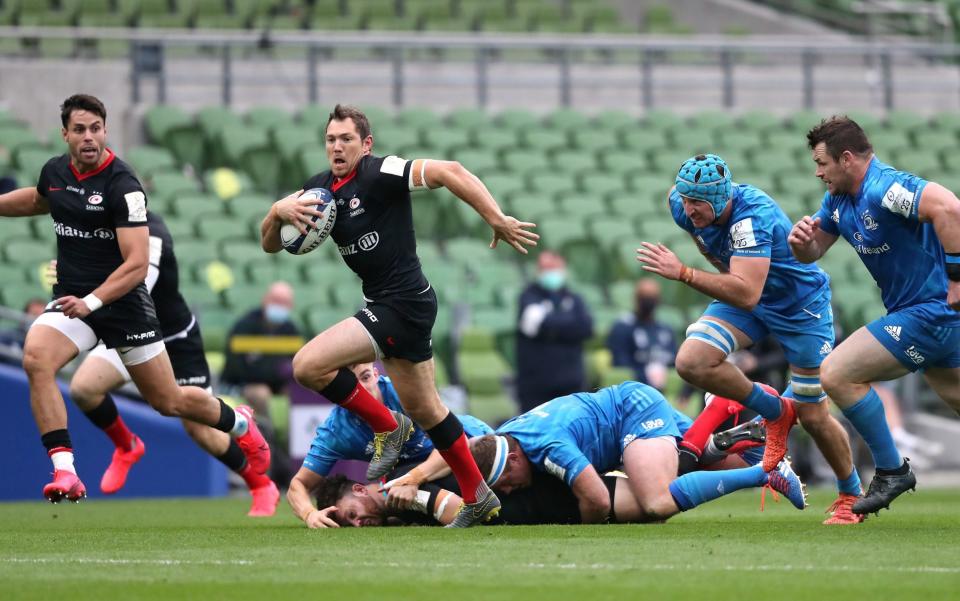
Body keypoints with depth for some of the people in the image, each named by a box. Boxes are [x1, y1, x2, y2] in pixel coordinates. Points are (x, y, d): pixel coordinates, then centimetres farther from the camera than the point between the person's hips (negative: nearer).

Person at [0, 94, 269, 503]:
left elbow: (137, 264, -22)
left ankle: (239, 423, 40)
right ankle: (64, 473, -26)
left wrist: (91, 301, -32)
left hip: (122, 302, -5)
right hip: (71, 299, 5)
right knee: (36, 359, -27)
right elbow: (37, 200, 29)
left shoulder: (122, 186, -18)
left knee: (168, 401, 7)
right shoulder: (54, 171, 2)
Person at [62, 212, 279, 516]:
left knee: (201, 430, -4)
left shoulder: (150, 234, -29)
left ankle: (263, 487, 19)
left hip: (175, 340, -7)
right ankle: (127, 447, 10)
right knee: (82, 387, -18)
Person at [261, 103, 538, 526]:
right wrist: (278, 212, -11)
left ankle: (387, 427, 1)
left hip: (402, 303, -9)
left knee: (308, 365, -16)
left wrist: (496, 219, -26)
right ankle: (478, 498, 29)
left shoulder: (379, 174, -14)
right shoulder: (320, 189, 9)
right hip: (386, 303, 9)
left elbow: (449, 172, -22)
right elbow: (270, 244, 11)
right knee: (424, 410, 18)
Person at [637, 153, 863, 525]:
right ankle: (775, 412, 2)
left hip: (801, 306, -6)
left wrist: (684, 274, -52)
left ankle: (851, 496, 26)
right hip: (746, 300, 6)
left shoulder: (751, 218, -37)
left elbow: (746, 294, -48)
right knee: (691, 362, -21)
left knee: (814, 417, -1)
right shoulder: (681, 206, -17)